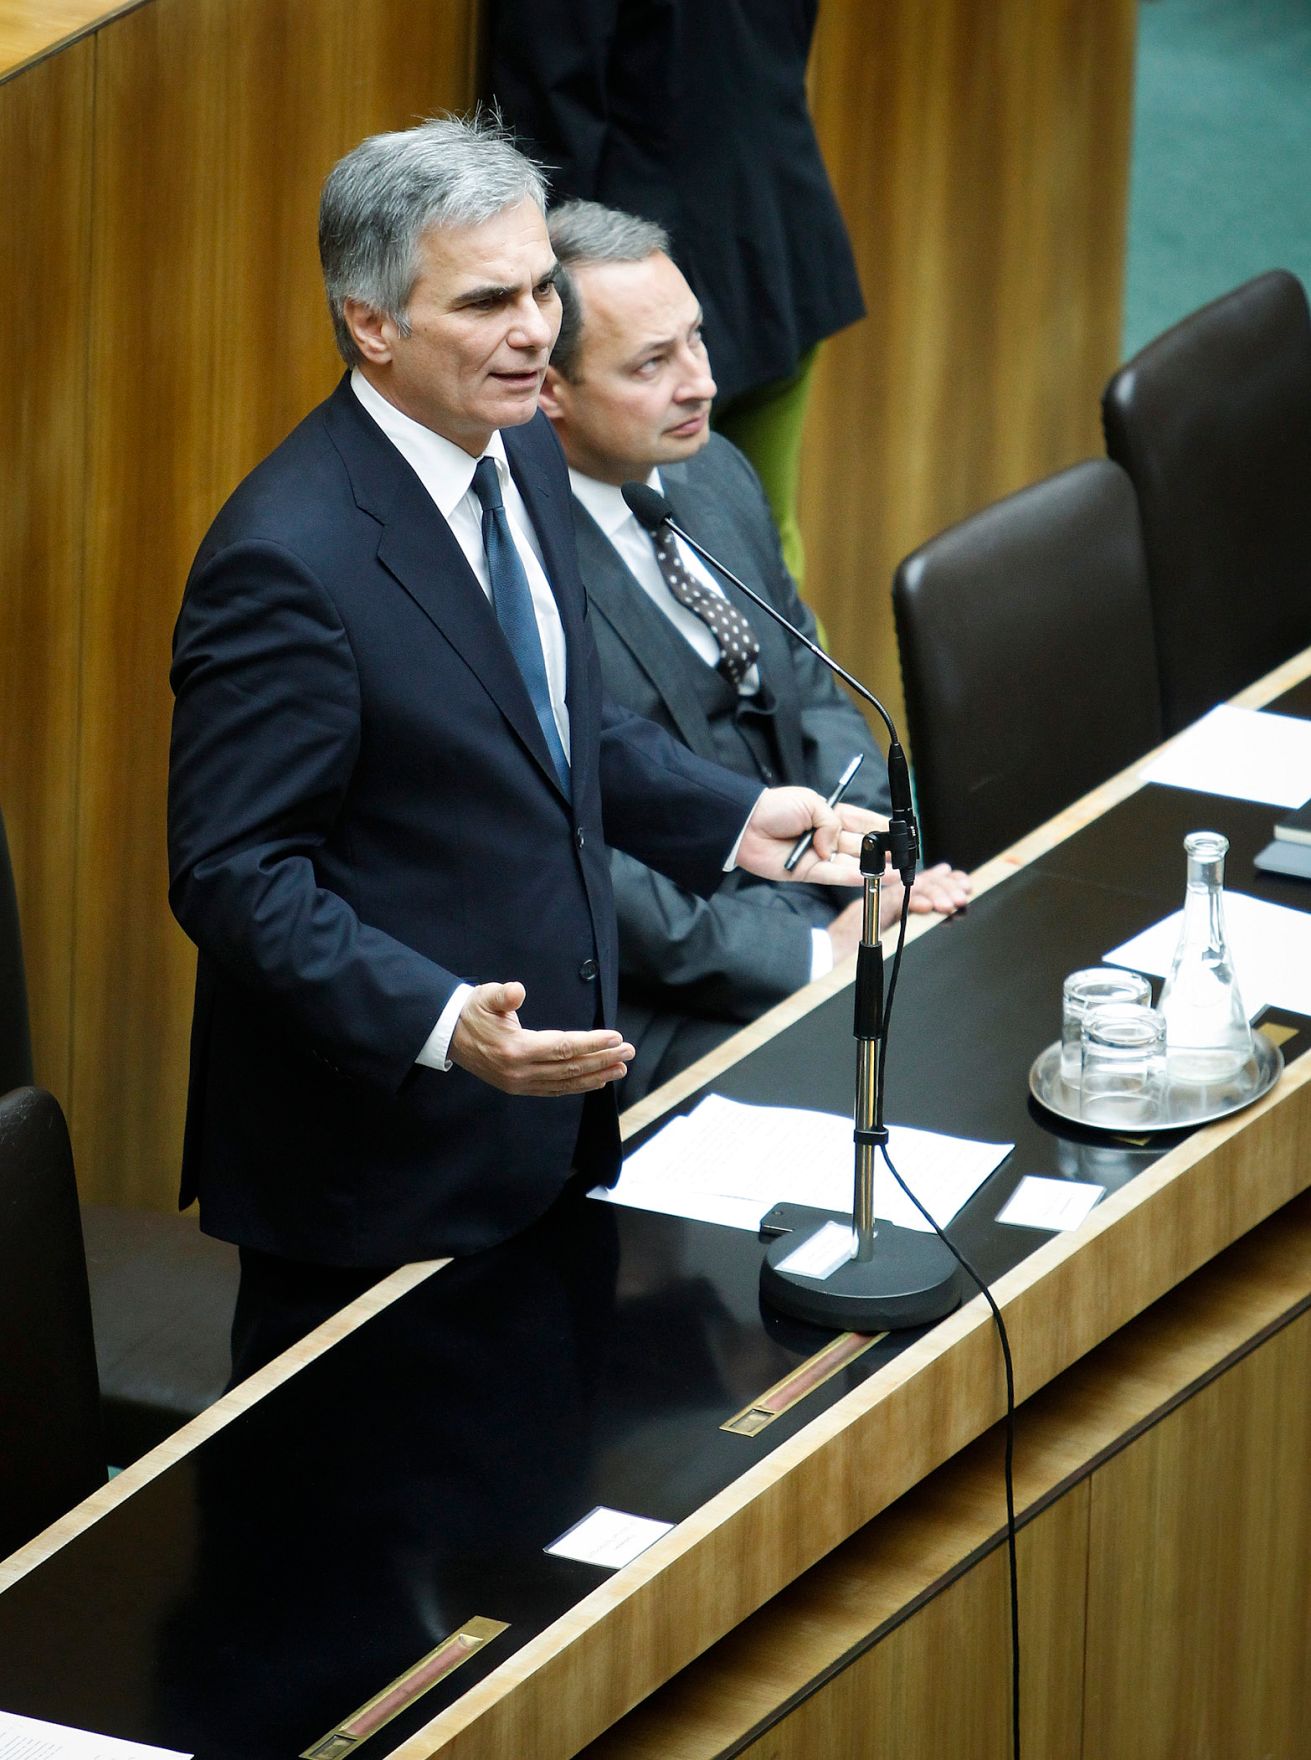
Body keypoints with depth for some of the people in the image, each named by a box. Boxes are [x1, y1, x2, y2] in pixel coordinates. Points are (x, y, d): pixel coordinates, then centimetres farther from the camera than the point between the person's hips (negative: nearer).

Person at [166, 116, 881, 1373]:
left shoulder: (521, 456, 4)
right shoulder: (286, 562, -25)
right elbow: (235, 877, -24)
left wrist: (733, 821, 10)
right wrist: (439, 1024, -34)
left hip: (544, 1109, 8)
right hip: (383, 1156, -8)